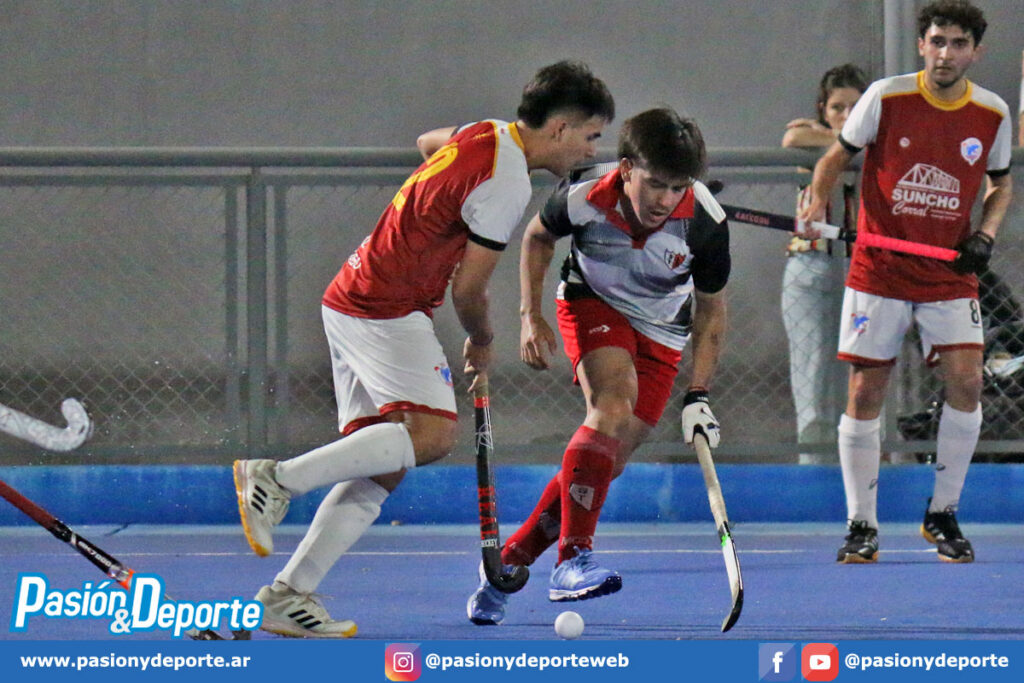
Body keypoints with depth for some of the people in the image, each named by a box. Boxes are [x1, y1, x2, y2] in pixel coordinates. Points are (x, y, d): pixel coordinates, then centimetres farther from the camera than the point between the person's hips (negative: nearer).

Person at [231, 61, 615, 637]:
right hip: (387, 312, -10)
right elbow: (468, 291, -12)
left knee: (383, 470, 3)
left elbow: (429, 142, 36)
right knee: (432, 432, -24)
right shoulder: (506, 185, -17)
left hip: (350, 302, 10)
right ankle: (279, 479, -23)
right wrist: (483, 342, 9)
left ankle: (289, 595, -3)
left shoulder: (485, 134, 11)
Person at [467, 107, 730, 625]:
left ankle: (508, 563, 11)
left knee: (606, 463, -5)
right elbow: (538, 237, -1)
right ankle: (573, 559, -36)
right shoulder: (584, 197, -26)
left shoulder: (705, 222, -26)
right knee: (614, 403, -31)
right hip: (592, 304, -2)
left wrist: (698, 396, -14)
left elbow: (710, 309, -9)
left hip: (660, 332, 2)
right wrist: (531, 316, -8)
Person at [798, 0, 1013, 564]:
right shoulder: (886, 98, -8)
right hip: (879, 273, -1)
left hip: (950, 278, 2)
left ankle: (942, 514, 5)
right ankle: (861, 526, 8)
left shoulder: (992, 114, -1)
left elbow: (1000, 184, 14)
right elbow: (837, 156, 4)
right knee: (864, 393, -3)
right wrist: (818, 201, -15)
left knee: (966, 383, -12)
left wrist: (986, 234, -4)